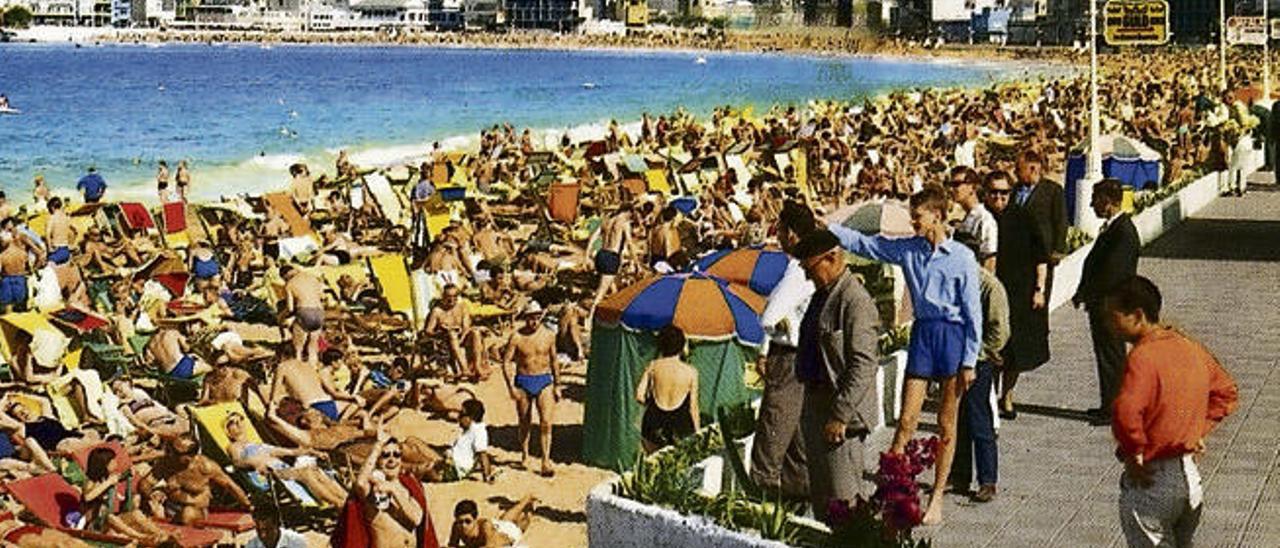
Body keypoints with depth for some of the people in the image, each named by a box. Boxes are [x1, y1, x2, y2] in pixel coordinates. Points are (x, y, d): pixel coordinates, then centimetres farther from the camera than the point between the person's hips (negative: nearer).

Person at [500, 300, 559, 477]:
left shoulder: (549, 335, 1)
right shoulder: (517, 337, -6)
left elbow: (554, 361, 12)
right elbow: (505, 362, -3)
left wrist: (557, 386, 11)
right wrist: (511, 387, -11)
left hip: (544, 381, 1)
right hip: (523, 382, -1)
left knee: (546, 422, -12)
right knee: (525, 423, 10)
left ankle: (546, 461, -11)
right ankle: (524, 454, 32)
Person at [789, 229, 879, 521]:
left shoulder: (856, 301, -18)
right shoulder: (821, 295, 13)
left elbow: (863, 365, -22)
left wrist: (840, 415, -23)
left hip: (842, 410, -10)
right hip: (815, 404, 10)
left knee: (841, 497, -4)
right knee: (819, 494, 18)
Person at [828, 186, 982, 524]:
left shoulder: (962, 257, -8)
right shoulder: (908, 250, 4)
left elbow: (973, 312, -6)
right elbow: (864, 244, 12)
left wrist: (969, 361, -7)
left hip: (953, 335, -3)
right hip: (922, 332, 3)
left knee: (946, 426, 7)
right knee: (906, 421, 0)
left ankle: (936, 499, 17)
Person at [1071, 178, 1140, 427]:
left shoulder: (1123, 232, -21)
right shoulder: (1110, 227, 10)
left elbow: (1110, 273, -25)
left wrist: (1084, 294, -18)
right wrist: (1084, 293, 7)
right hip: (1101, 304, 10)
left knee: (1111, 357, 0)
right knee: (1106, 356, 17)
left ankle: (1113, 409, 9)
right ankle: (1109, 405, 27)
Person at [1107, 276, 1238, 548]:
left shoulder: (1142, 357, -22)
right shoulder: (1191, 348, 4)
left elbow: (1125, 412, -37)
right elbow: (1226, 393, 17)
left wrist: (1133, 454, -21)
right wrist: (1198, 432, 11)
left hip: (1151, 479, -8)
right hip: (1191, 475, 8)